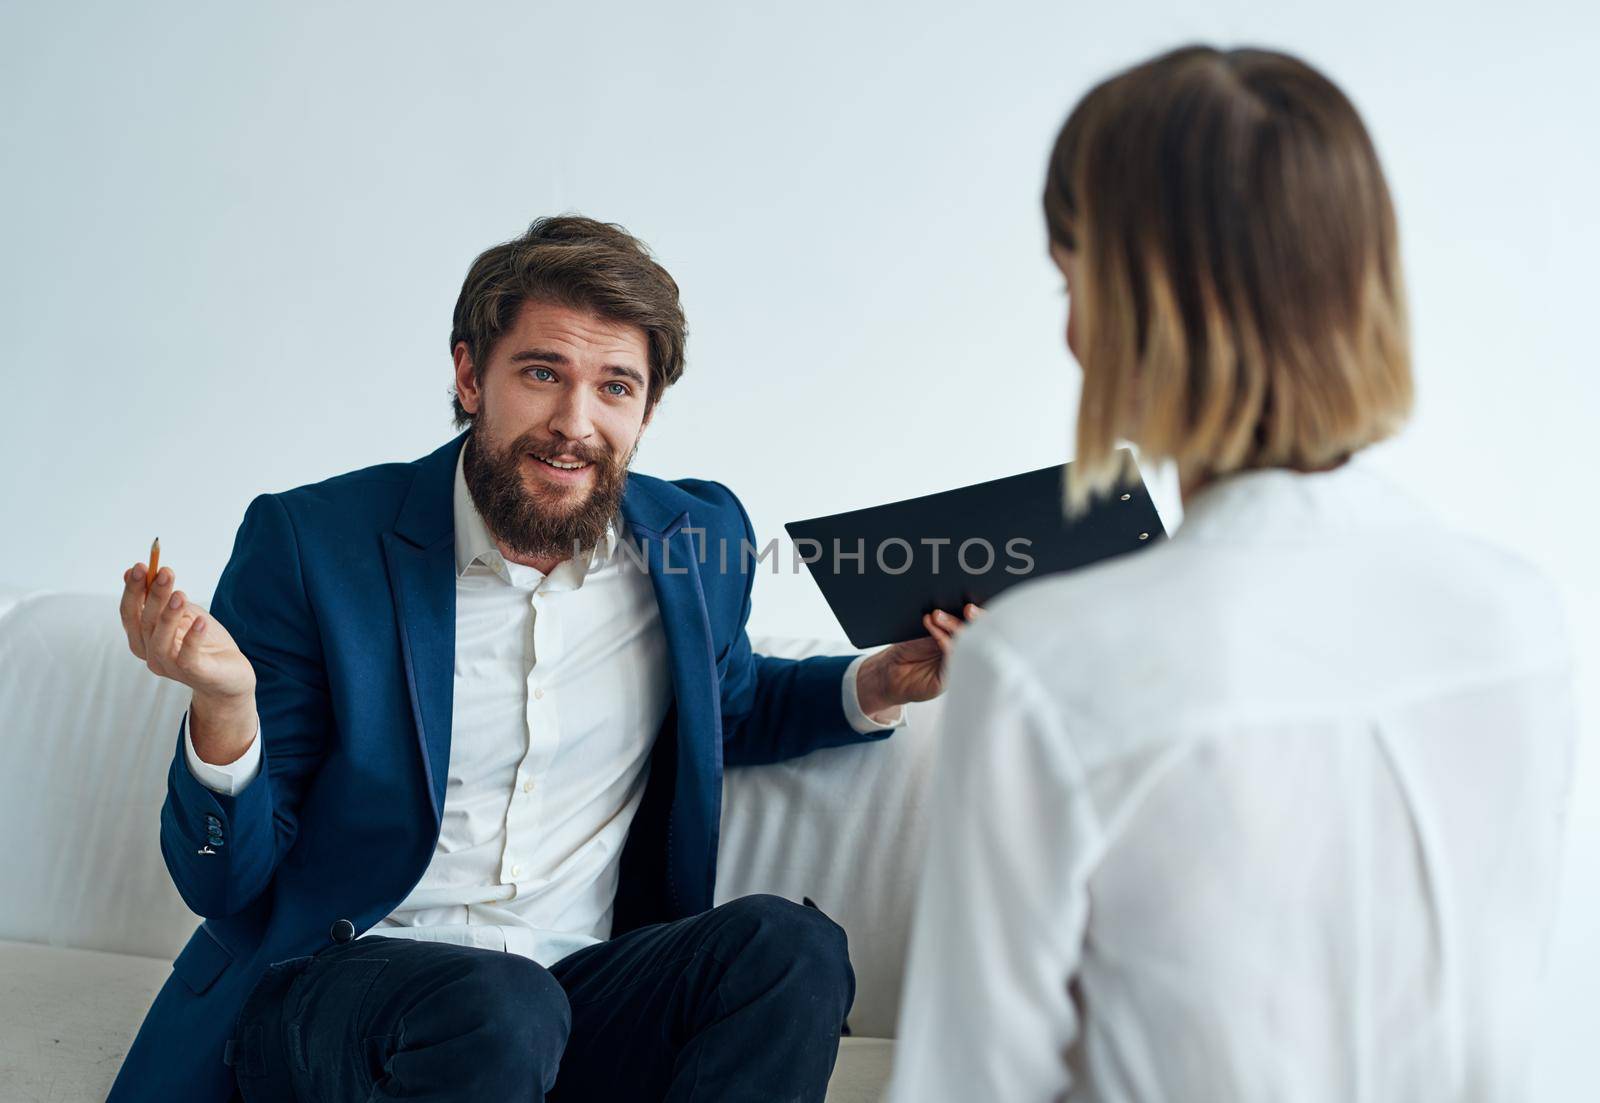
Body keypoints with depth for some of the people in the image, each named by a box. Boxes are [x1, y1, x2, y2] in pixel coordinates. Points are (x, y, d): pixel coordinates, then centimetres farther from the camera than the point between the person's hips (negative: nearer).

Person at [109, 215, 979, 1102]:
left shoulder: (697, 539, 2)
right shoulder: (311, 542, -8)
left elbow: (729, 712, 25)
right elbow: (227, 886, -6)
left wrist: (876, 685, 4)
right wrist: (223, 705, -28)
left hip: (578, 989, 4)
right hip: (332, 987, -3)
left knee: (789, 946, -23)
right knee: (497, 1003, -35)